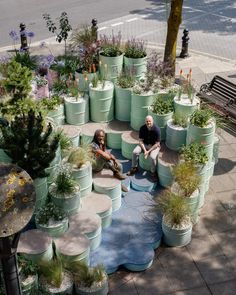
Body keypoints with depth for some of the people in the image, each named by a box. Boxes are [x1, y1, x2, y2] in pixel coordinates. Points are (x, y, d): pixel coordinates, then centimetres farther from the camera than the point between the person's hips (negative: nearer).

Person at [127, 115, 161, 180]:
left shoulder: (156, 129, -22)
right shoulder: (142, 128, -12)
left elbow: (157, 144, -19)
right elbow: (141, 141, -7)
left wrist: (148, 151, -23)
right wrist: (144, 150, -21)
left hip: (154, 146, -4)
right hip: (144, 144, 4)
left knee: (152, 157, -31)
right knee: (135, 152, -19)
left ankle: (153, 172, -7)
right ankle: (134, 168, 1)